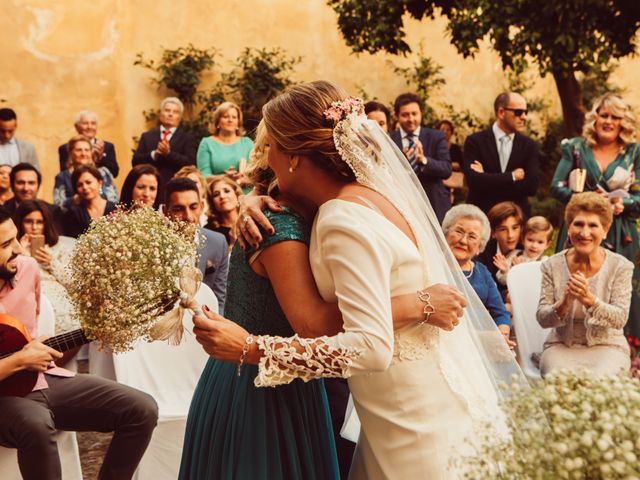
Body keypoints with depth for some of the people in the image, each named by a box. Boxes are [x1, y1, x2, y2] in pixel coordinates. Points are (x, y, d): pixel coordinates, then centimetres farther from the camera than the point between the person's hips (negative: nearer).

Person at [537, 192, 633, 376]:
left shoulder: (620, 267, -3)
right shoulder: (553, 266, 0)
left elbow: (620, 319, -10)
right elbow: (542, 319, -3)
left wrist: (589, 299, -29)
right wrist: (564, 303, -25)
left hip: (606, 347, 0)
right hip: (561, 347, 1)